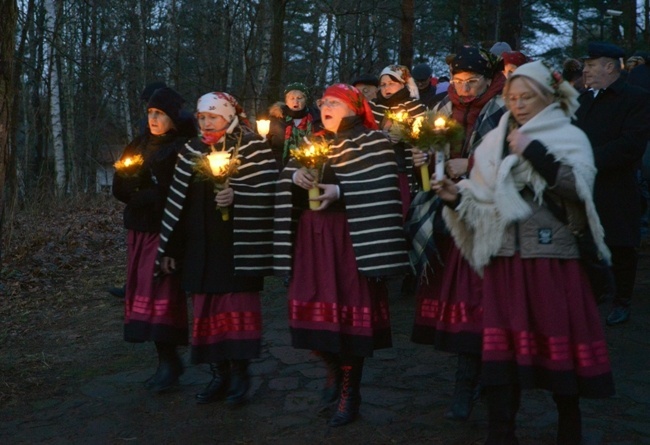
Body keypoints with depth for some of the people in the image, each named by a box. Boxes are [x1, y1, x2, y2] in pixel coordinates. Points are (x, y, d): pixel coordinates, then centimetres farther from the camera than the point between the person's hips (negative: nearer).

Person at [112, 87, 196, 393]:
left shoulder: (182, 148, -6)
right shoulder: (138, 145, 15)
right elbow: (119, 187, 8)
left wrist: (141, 197, -7)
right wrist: (148, 194, -9)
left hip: (167, 230, -7)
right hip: (139, 229, 7)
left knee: (161, 291, -11)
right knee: (142, 290, 4)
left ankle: (169, 360, -3)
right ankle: (166, 360, 9)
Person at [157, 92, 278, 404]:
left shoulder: (253, 147, -2)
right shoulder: (192, 151, 13)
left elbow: (269, 192, -9)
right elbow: (178, 199, 11)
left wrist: (236, 195, -25)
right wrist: (169, 248, 9)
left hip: (238, 244, -5)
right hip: (200, 245, 5)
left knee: (237, 306, -3)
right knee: (207, 308, 5)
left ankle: (239, 374, 11)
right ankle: (219, 374, 17)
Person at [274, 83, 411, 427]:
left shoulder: (371, 142, -2)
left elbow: (379, 191, -15)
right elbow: (286, 182, 10)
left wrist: (339, 191, -23)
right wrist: (295, 176, -11)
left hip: (350, 236, -5)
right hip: (313, 235, 6)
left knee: (349, 308, -3)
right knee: (312, 306, 4)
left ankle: (350, 392, 11)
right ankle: (334, 367, 32)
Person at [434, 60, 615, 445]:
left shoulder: (569, 137, 3)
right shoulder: (496, 142, 12)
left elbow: (578, 187, -15)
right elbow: (484, 202, 13)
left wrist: (533, 150, -17)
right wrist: (457, 198, -6)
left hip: (553, 256, -3)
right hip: (505, 257, 3)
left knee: (559, 342, 3)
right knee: (502, 347, 2)